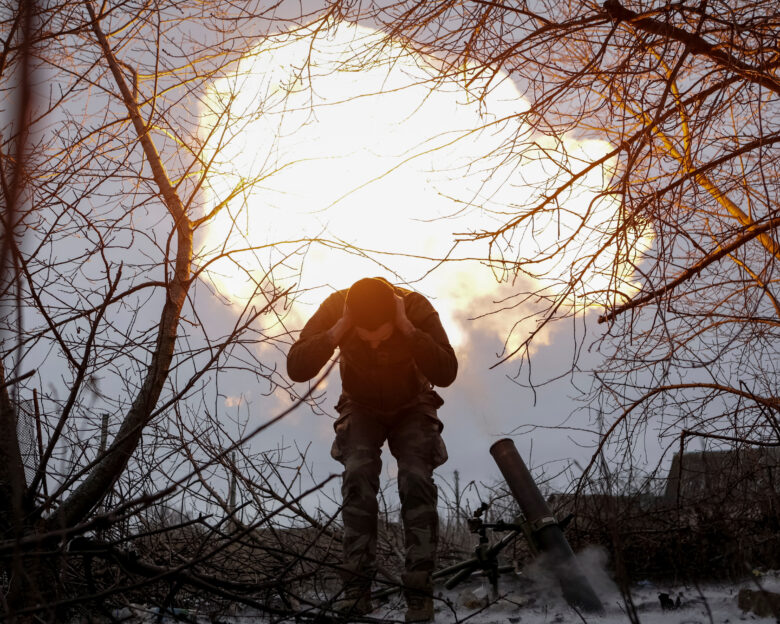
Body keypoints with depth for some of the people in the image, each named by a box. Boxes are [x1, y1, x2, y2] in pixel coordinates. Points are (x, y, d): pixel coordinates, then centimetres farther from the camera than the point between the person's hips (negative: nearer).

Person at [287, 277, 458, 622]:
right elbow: (296, 369, -33)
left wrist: (407, 329, -47)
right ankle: (357, 586, -22)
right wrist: (338, 331, -43)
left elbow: (446, 373, -39)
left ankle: (419, 590, -18)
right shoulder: (334, 308, -27)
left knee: (416, 478, -21)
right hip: (362, 408, 1)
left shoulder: (417, 308, -30)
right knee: (358, 473, -23)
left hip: (412, 408, -1)